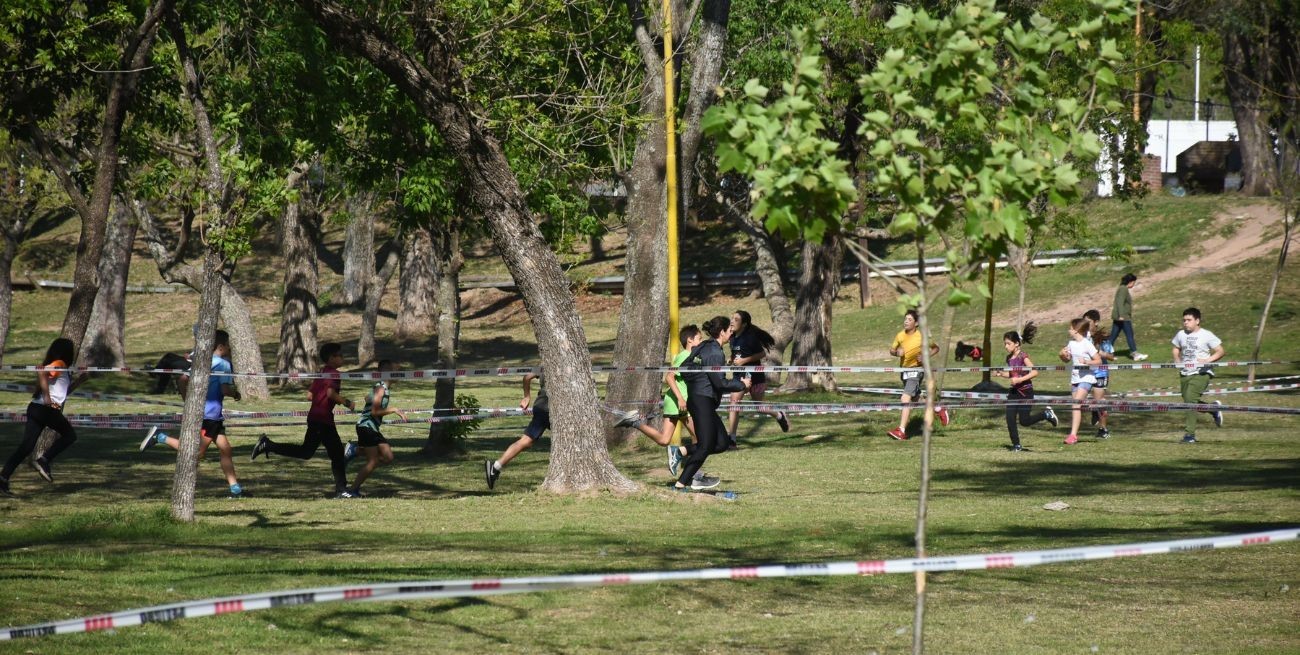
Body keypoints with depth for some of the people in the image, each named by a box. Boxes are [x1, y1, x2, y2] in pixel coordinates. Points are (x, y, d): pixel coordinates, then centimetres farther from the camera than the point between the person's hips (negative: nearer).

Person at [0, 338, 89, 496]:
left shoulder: (62, 368, 25)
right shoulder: (58, 365, -4)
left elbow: (63, 392, 35)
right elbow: (41, 371, -23)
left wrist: (79, 381, 28)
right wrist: (47, 397, -26)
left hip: (35, 408, 9)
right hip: (47, 409, -9)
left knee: (26, 447, 2)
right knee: (70, 435, 9)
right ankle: (43, 461, -2)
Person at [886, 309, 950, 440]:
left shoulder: (921, 337, -13)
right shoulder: (900, 336, -1)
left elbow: (936, 348, 0)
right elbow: (892, 350, 10)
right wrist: (897, 352, -13)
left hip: (915, 370, -7)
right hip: (904, 370, 7)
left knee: (906, 398, -20)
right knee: (916, 398, 23)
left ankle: (901, 430, -24)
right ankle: (939, 411, 49)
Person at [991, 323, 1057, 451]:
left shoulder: (1023, 356, -15)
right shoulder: (1009, 358, 6)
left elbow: (1034, 372, -21)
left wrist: (1020, 379, -26)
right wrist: (1001, 374, 3)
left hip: (1025, 392, -7)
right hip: (1014, 392, 7)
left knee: (1024, 421, -5)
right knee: (1010, 419, -3)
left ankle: (1046, 413, 19)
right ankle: (1016, 445, 7)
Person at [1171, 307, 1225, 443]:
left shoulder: (1206, 335, -4)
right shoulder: (1181, 335, 9)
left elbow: (1220, 351, -2)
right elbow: (1176, 349, 26)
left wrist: (1208, 360, -16)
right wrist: (1178, 361, 8)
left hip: (1201, 373, -6)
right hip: (1185, 373, 6)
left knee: (1190, 399, -19)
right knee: (1188, 401, 10)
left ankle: (1190, 433, -14)